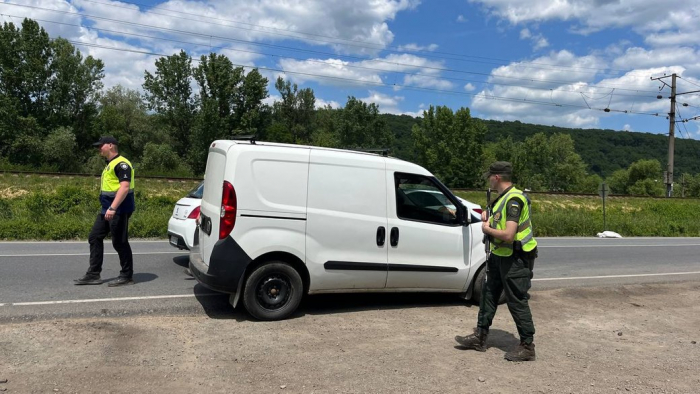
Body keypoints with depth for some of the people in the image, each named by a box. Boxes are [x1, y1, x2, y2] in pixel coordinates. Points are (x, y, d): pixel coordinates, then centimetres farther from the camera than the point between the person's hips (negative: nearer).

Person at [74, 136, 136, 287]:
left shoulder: (121, 163, -14)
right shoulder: (110, 164, 18)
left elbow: (125, 187, -25)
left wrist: (113, 208, -31)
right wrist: (108, 208, 22)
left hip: (119, 210, -10)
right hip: (107, 210, 11)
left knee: (119, 242, -4)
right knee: (94, 238, 9)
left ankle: (127, 276, 7)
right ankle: (93, 274, 15)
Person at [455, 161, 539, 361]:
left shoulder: (514, 200, -23)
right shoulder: (503, 197, 10)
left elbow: (508, 235, -30)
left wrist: (487, 229, -14)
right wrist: (488, 217, 5)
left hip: (515, 258, -11)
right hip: (499, 255, 11)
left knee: (517, 301, -1)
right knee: (489, 294, 16)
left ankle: (527, 347, 13)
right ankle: (480, 337, 27)